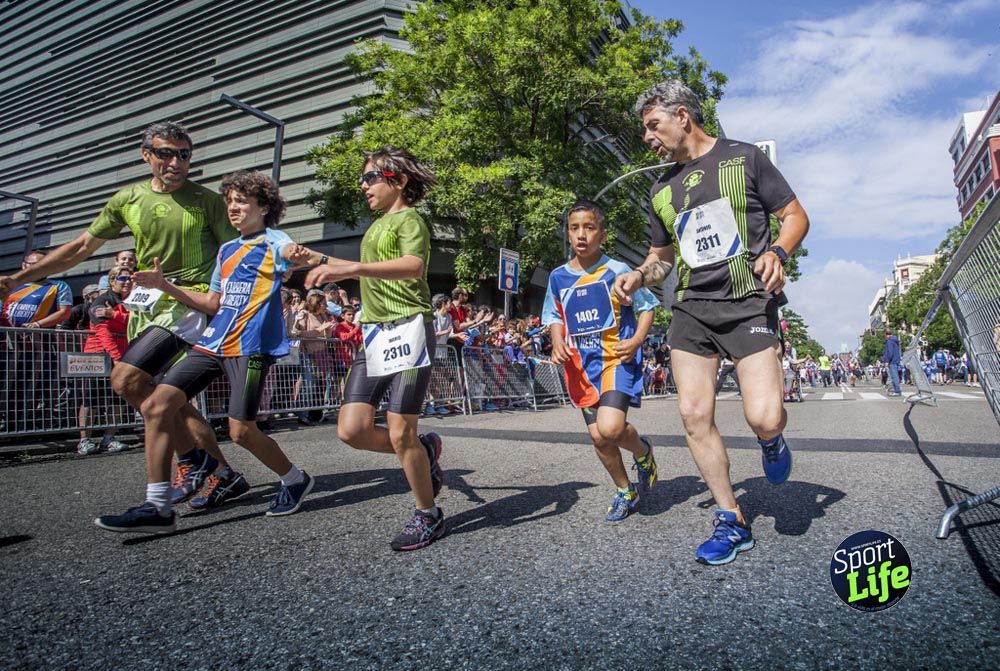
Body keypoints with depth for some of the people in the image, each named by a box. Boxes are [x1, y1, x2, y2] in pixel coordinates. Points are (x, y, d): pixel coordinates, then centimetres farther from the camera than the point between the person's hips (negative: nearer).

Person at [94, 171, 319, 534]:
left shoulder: (273, 240, 0)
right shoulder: (226, 249, 21)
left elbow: (291, 253, -23)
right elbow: (213, 303, 23)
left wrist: (299, 255, -47)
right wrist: (166, 286, 13)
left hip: (250, 345, -7)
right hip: (212, 342, 7)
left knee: (242, 431, -8)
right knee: (155, 406, -6)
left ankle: (296, 479, 20)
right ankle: (157, 508, 0)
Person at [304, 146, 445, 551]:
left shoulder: (408, 219, -5)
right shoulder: (376, 226, 22)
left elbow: (413, 266, -27)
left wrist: (350, 269, -37)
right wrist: (322, 260, 35)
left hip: (407, 329, -8)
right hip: (373, 334, 8)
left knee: (400, 433, -5)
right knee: (351, 430, 0)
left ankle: (428, 517, 16)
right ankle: (424, 452, 24)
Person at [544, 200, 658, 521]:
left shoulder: (618, 271, -6)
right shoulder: (558, 277, 5)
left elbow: (646, 307, 3)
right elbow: (554, 317, 16)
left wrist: (636, 340, -14)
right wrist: (557, 343, -4)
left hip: (617, 357, -4)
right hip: (581, 364, 4)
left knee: (610, 428, -23)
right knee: (598, 437, 7)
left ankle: (643, 451, 13)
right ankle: (625, 491, 31)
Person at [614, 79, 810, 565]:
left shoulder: (744, 158, 3)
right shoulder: (661, 191, 16)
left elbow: (796, 216, 5)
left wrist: (777, 252, -16)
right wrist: (639, 276, 2)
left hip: (748, 303, -4)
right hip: (691, 309, 5)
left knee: (763, 418, -18)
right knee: (693, 416, -4)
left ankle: (770, 439, 22)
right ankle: (732, 523, 11)